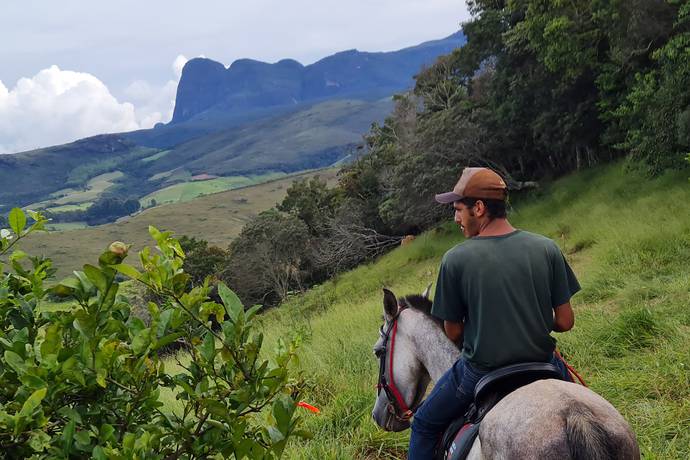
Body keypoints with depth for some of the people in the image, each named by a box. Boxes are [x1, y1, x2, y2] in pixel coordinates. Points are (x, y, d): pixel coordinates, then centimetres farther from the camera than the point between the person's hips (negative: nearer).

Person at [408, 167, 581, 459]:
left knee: (424, 426, 22)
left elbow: (453, 333, -5)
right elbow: (565, 322, -4)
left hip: (479, 372, -3)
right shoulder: (546, 248, -8)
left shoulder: (455, 259, -15)